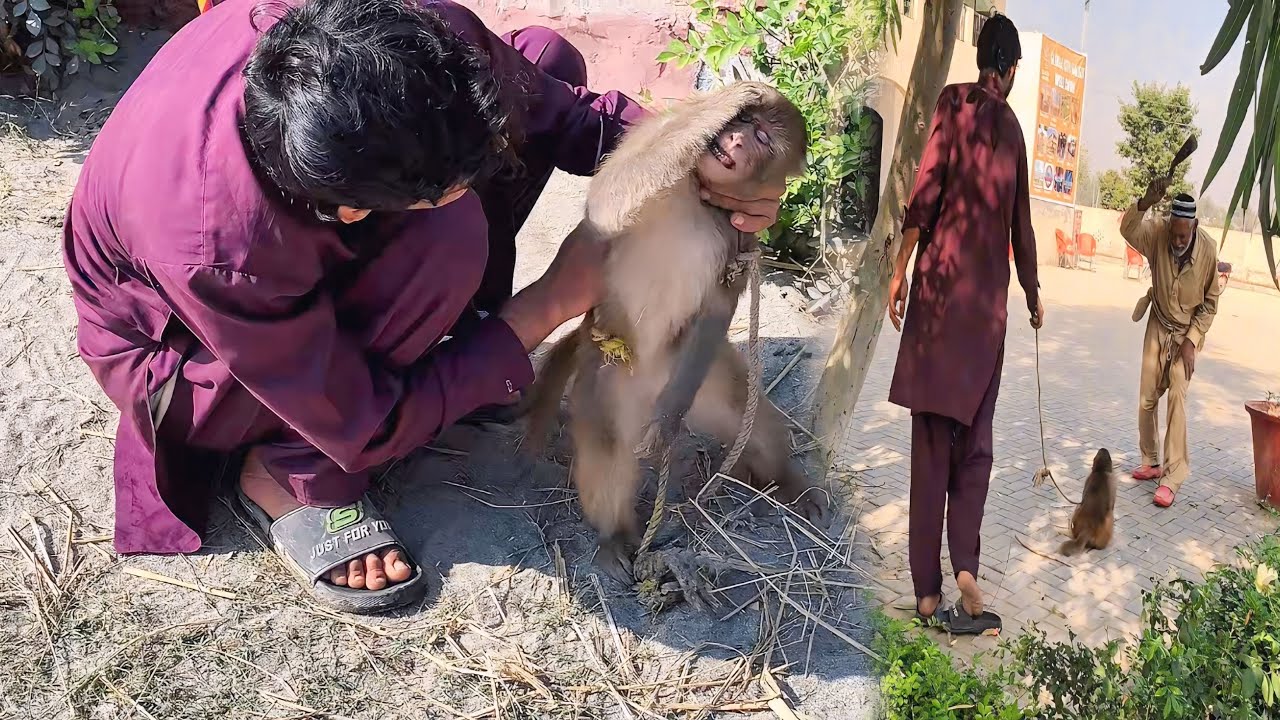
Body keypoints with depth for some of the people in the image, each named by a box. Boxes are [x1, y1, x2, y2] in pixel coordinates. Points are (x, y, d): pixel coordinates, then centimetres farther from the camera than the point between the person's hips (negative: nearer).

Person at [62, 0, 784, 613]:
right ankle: (290, 477, -13)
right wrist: (551, 304, -25)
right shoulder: (214, 250, -42)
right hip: (177, 347, -5)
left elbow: (545, 99, -10)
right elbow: (365, 432, -28)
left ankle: (456, 348, 0)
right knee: (449, 237, -36)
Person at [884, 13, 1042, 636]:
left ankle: (928, 593, 6)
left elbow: (927, 188, -10)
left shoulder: (954, 102, 3)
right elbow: (1021, 224, 18)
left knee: (932, 443, 2)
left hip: (941, 280, -2)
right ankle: (965, 566, -7)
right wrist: (1033, 295, 32)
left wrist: (900, 268, -5)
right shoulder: (1012, 127, 12)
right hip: (990, 293, 2)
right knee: (974, 442, 10)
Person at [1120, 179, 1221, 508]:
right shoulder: (1158, 232, -17)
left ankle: (1172, 477, -11)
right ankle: (1151, 462, 23)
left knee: (1177, 398, -13)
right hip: (1158, 327, 3)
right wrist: (1146, 202, -54)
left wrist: (1191, 341, -14)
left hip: (1187, 334, -2)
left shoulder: (1208, 251, -20)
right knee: (1146, 399, 5)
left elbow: (1210, 304, -9)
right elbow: (1128, 230, -37)